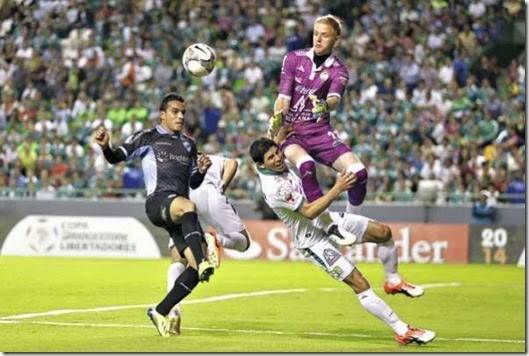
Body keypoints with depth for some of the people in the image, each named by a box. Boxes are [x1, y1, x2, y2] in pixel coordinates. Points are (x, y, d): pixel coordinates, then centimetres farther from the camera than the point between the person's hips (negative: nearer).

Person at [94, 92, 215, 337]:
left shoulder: (188, 144, 26)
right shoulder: (148, 138, 11)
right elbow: (116, 158, 6)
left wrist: (202, 170, 8)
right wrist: (105, 146, -16)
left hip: (181, 211, 6)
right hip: (158, 202, -6)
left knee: (196, 267, -10)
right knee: (188, 206, -42)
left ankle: (160, 312, 4)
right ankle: (202, 261, -56)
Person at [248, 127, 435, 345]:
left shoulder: (276, 166, -3)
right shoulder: (273, 189, -28)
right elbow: (309, 212, -30)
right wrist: (337, 189, -34)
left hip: (328, 220, 9)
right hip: (314, 240, -9)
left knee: (383, 232, 0)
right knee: (361, 286, -13)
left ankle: (393, 281, 24)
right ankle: (403, 332, -8)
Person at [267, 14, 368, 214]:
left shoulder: (338, 71, 2)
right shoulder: (293, 59, 2)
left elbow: (334, 99, -20)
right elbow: (283, 97, -5)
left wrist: (325, 105, -45)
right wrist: (276, 120, -27)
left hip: (320, 131, 2)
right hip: (291, 130, -2)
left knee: (359, 173, -16)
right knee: (306, 166, -35)